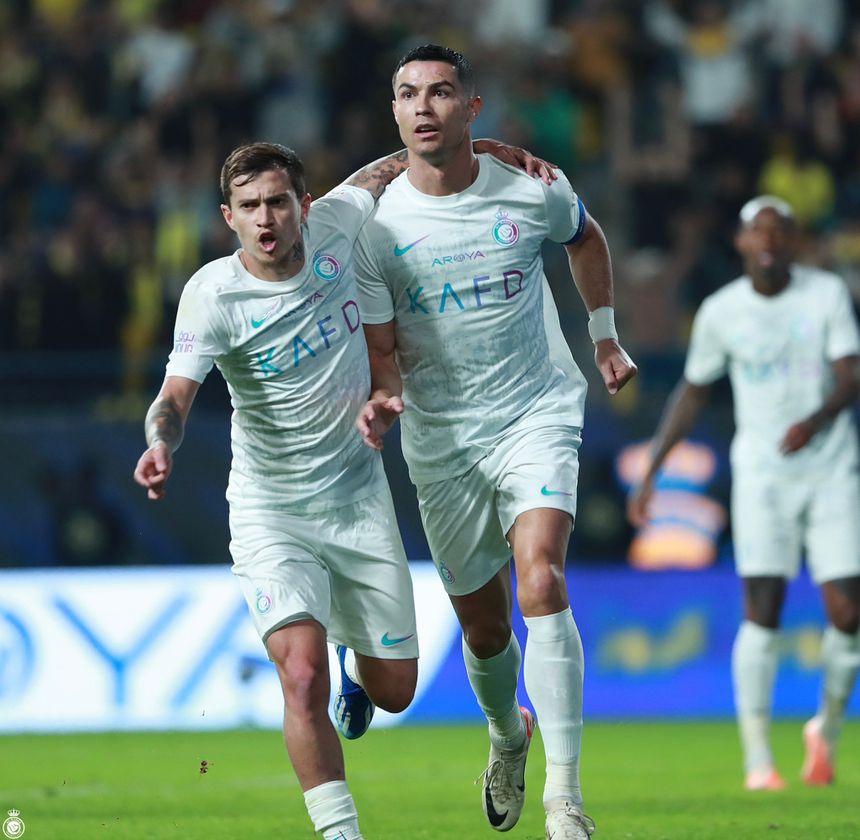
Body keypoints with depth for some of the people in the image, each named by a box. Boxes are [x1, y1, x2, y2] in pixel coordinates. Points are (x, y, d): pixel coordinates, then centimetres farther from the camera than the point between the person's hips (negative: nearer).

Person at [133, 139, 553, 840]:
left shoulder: (333, 225, -8)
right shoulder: (213, 295, -18)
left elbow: (398, 165, 10)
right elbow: (175, 396, -25)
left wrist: (504, 152, 10)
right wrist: (161, 444, -46)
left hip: (360, 498, 4)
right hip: (270, 511, -4)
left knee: (394, 692, 12)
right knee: (304, 680, -23)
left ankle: (353, 650, 48)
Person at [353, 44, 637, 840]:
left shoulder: (534, 192, -7)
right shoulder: (374, 227, -9)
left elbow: (585, 238, 17)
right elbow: (383, 349, -5)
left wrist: (605, 338, 20)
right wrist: (383, 401, -26)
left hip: (537, 418, -1)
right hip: (442, 440, 1)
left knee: (542, 582, -24)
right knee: (484, 628, 10)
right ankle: (508, 736, 45)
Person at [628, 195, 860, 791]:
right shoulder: (720, 311, 1)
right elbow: (693, 393, 13)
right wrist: (651, 472, 10)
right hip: (761, 474, 0)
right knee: (763, 608, -13)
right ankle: (757, 760, -8)